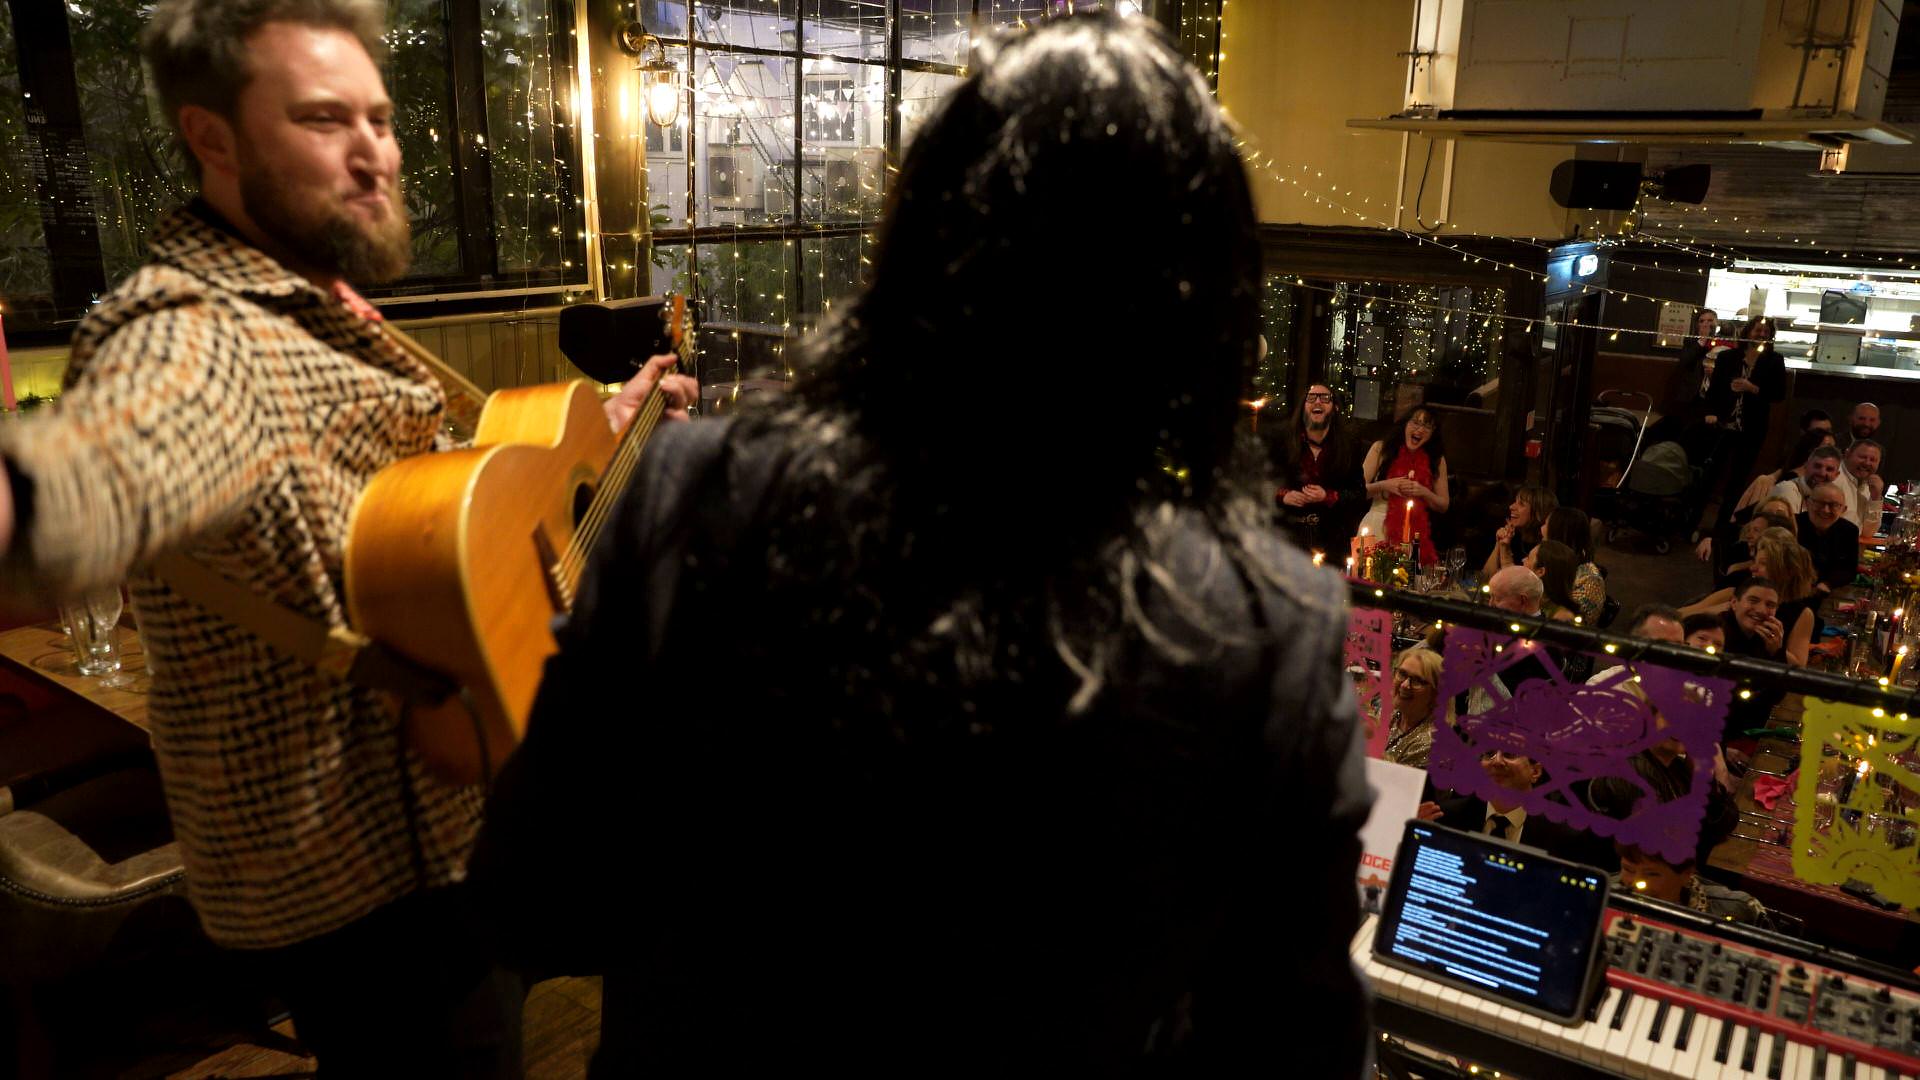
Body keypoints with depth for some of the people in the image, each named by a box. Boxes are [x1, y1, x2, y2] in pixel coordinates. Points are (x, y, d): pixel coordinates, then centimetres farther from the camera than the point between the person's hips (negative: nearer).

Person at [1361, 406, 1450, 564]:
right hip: (1378, 526, -1)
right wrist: (1383, 485, -14)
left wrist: (1423, 492, -9)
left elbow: (1443, 506, 8)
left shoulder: (1436, 459, 6)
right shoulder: (1381, 448, 1)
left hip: (1414, 531, 1)